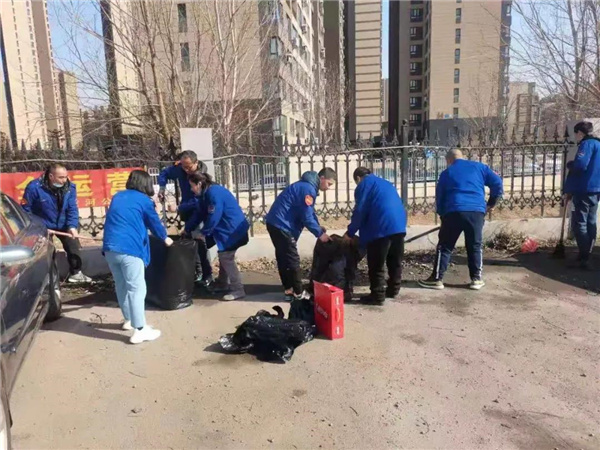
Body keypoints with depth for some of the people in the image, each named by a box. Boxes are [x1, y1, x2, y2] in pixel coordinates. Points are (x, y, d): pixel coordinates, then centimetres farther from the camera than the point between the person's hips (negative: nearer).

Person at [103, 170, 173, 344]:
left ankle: (129, 320, 33)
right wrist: (165, 238, 29)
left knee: (121, 286, 19)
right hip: (130, 249, -7)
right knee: (137, 289, -4)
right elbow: (154, 222, 10)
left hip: (110, 248, 7)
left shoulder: (117, 197, 20)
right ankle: (140, 330, -4)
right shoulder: (143, 200, 1)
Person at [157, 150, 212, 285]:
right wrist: (162, 188, -5)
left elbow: (197, 200, -29)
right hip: (187, 212, 6)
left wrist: (179, 207, -27)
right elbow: (164, 173, 9)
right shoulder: (179, 169, -9)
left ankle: (207, 275, -1)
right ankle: (198, 272, 21)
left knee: (200, 242, -9)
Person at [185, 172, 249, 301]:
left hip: (233, 229, -10)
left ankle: (238, 289, -6)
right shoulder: (207, 193, 12)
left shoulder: (214, 193, -21)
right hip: (227, 229, 10)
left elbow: (213, 217, -22)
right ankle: (222, 283, 32)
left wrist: (203, 233, -10)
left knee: (226, 258, -10)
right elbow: (199, 214, 19)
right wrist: (187, 229, 22)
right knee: (223, 256, 18)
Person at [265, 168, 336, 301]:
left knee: (284, 258, 13)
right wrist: (319, 233, -11)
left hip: (276, 223, 11)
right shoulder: (308, 189, -18)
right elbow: (307, 216, -20)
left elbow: (310, 211, 21)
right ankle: (299, 293, 6)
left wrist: (319, 227, 10)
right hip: (282, 225, -11)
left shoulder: (307, 186, 16)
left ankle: (289, 291, 21)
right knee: (292, 260, -3)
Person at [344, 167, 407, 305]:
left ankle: (377, 296, 5)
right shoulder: (385, 183, 28)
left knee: (376, 265, 1)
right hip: (399, 225, 8)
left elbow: (360, 211, -5)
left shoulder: (364, 184, 5)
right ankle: (393, 290, 30)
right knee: (395, 261, 19)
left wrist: (350, 232, 4)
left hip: (381, 228, -8)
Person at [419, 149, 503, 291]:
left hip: (454, 212, -1)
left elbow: (439, 197, 15)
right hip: (476, 211, 2)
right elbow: (497, 183, 10)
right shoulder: (478, 167, 18)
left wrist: (443, 214, 26)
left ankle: (437, 279, 6)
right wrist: (491, 203, 20)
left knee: (444, 246, 6)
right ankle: (476, 279, 16)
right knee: (475, 246, 14)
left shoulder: (446, 173, 16)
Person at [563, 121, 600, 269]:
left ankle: (584, 257, -8)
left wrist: (569, 164, -4)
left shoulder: (587, 144, -11)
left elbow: (580, 165, -25)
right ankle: (586, 254, 21)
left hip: (584, 190, -9)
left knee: (579, 224, -6)